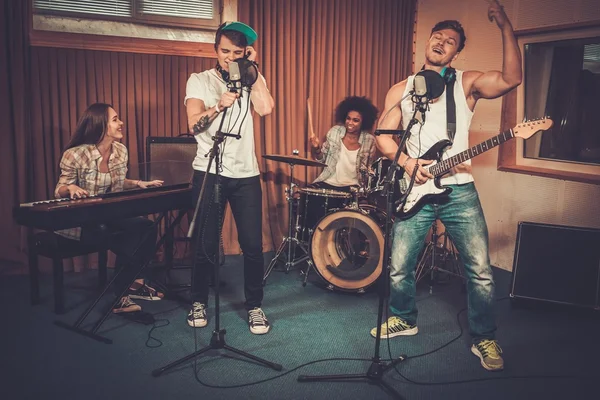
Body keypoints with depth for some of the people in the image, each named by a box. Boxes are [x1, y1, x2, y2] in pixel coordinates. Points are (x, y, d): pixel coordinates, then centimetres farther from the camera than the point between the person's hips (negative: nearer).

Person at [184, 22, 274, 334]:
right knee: (206, 244, 5)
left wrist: (253, 69, -7)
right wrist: (219, 106, -28)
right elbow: (194, 124, -10)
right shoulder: (199, 80, 4)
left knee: (253, 244, 0)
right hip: (209, 172, -1)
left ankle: (254, 306, 17)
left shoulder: (252, 81, 8)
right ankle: (198, 302, 25)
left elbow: (266, 109, -13)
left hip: (246, 174, 1)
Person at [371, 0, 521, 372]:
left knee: (480, 269, -3)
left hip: (459, 190, -1)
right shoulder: (401, 89, 11)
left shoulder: (467, 82, 5)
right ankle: (405, 319, 32)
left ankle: (485, 338, 17)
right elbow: (383, 136, 6)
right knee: (399, 268, 5)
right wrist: (406, 161, -11)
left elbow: (511, 79, -13)